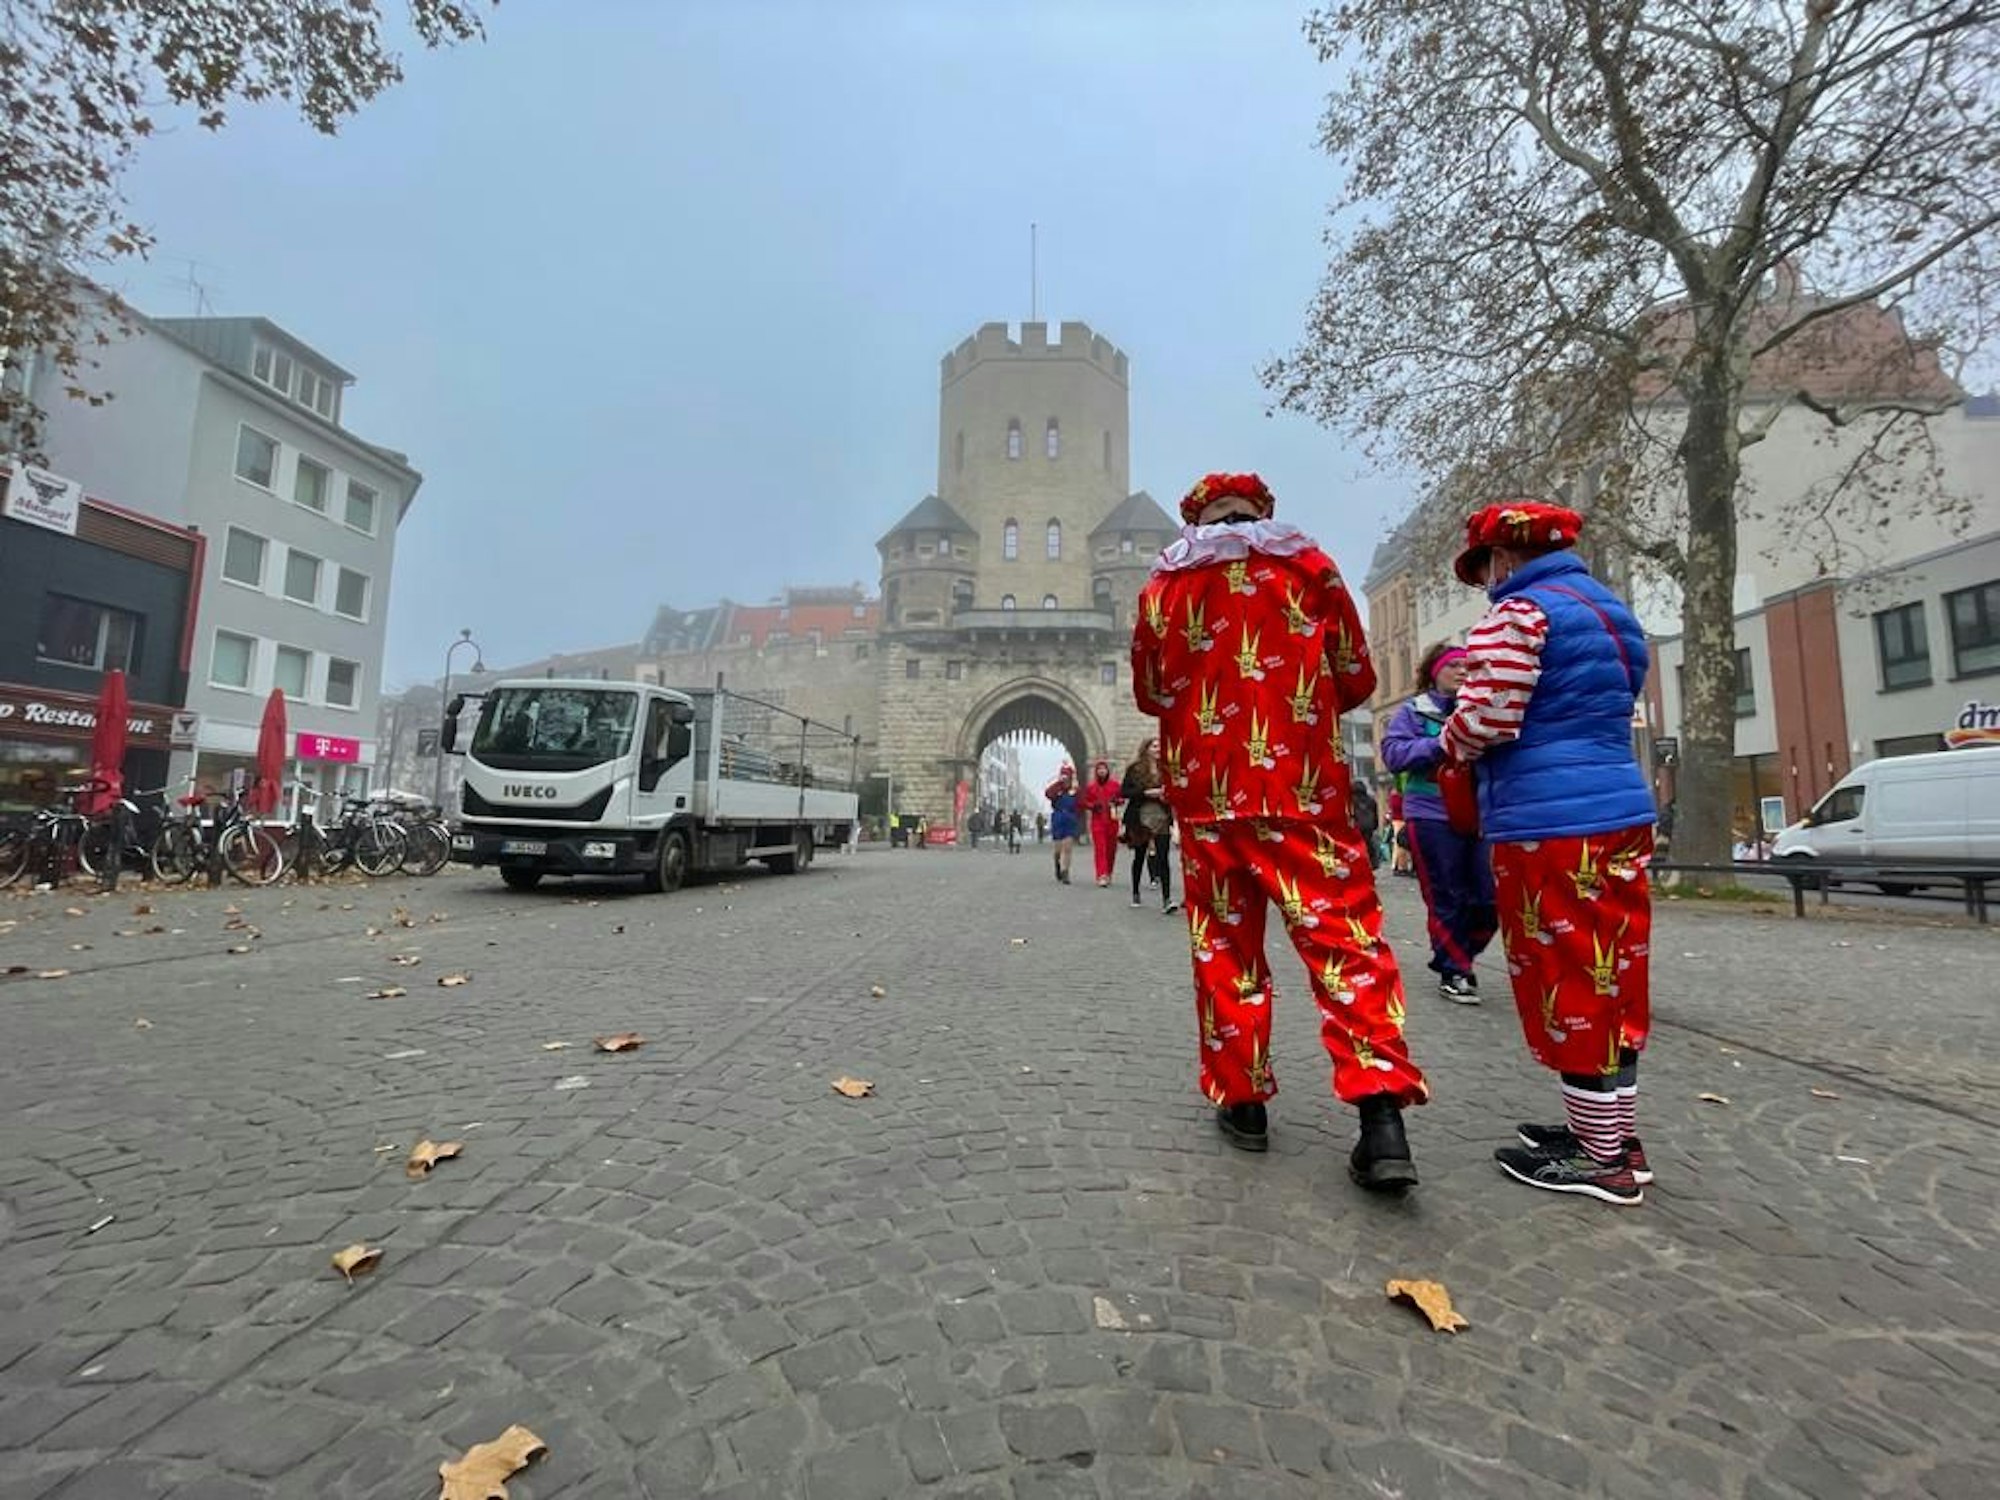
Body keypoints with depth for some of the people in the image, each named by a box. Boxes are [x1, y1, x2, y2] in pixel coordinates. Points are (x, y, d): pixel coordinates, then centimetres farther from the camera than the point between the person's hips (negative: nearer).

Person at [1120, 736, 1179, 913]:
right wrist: (1146, 792, -15)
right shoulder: (1135, 769, -1)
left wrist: (1167, 794, -4)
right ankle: (1135, 894, 28)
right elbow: (1123, 792, -6)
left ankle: (1166, 900, -13)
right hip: (1141, 818, -1)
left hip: (1162, 818, 1)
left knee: (1163, 858, -9)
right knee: (1139, 857, 12)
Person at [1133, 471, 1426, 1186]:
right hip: (1304, 788, -1)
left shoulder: (1164, 584, 6)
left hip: (1204, 789, 1)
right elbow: (1357, 679, 9)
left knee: (1224, 942, 10)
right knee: (1343, 934, 2)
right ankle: (1381, 1114, -6)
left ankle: (1242, 1101, 18)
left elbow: (1149, 692, 14)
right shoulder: (1310, 566, 5)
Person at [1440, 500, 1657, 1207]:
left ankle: (1603, 1158, 12)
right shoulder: (1612, 613, 19)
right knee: (1609, 984, 15)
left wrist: (1452, 743, 4)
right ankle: (1613, 1132, 26)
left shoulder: (1518, 613, -10)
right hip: (1622, 813, 9)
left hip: (1548, 825, -9)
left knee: (1567, 986, 1)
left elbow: (1485, 719, -18)